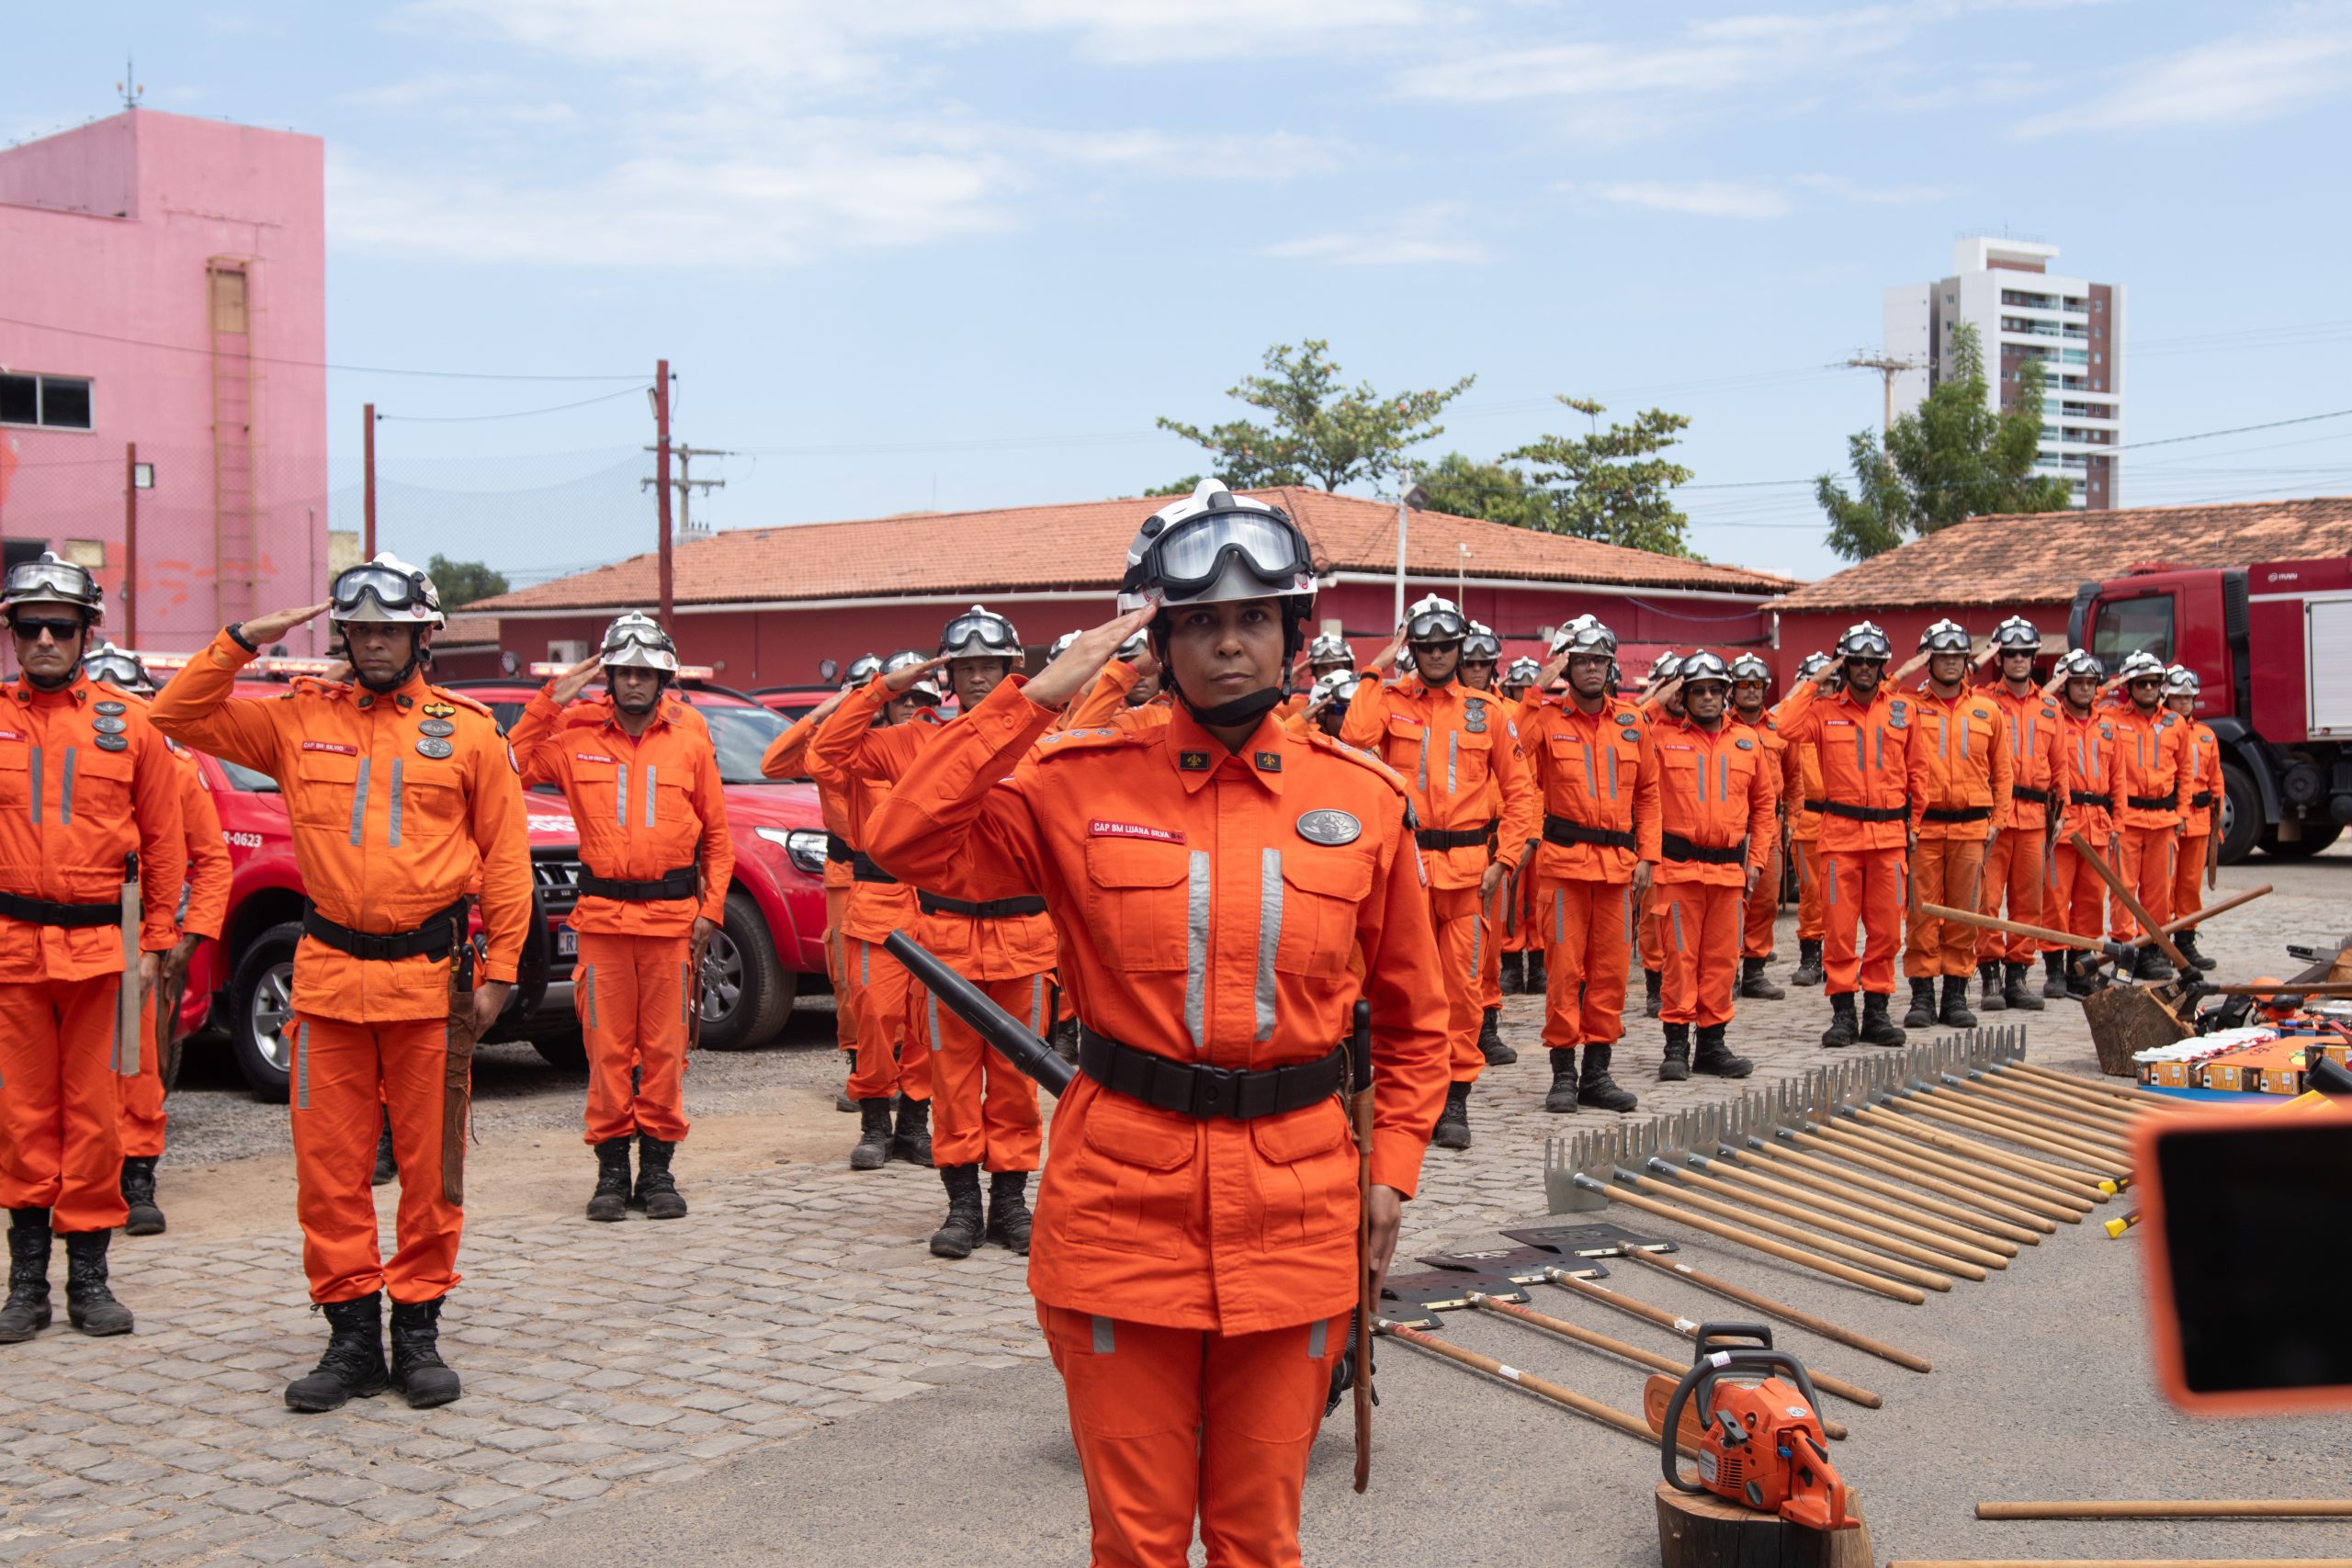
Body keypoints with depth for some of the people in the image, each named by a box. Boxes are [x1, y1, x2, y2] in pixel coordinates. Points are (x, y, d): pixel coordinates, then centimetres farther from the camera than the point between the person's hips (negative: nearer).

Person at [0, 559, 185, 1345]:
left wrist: (156, 942, 4)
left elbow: (164, 842, 8)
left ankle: (89, 1275, 12)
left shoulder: (129, 726, 5)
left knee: (95, 1113, 3)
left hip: (102, 946, 0)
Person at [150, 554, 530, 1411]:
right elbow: (178, 715, 8)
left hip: (431, 978, -2)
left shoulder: (467, 730, 3)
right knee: (328, 1165, 3)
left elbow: (505, 858, 4)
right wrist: (241, 642, -4)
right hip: (329, 974, 2)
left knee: (430, 1164, 4)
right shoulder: (299, 720, 8)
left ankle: (417, 1330, 15)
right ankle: (351, 1332, 14)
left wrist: (497, 972, -1)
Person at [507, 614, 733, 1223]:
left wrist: (711, 909, 1)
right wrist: (548, 703, -5)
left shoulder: (690, 740, 4)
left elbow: (717, 836, 8)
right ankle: (612, 1169, 12)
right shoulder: (575, 735, 4)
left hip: (672, 916, 0)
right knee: (607, 1048, 3)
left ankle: (658, 1168, 13)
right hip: (601, 917, 0)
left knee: (665, 1048, 4)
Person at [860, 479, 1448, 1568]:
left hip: (1295, 1203, 1)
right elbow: (908, 840, -15)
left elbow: (1414, 1015, 11)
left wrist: (1393, 1171, 3)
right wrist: (1036, 696, -16)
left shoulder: (1363, 802, 2)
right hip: (1123, 1192, -1)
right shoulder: (1081, 783, -2)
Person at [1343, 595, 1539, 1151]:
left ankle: (1455, 1099, 11)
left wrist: (1505, 858, 0)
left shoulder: (1486, 711, 7)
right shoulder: (1391, 701, 4)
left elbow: (1520, 788, 9)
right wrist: (1374, 672, -9)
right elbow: (1355, 738, -18)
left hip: (1467, 868, 1)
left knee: (1463, 981, 2)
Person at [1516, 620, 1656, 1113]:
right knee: (1565, 968, -1)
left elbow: (1648, 793, 14)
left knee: (1610, 969, 7)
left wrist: (1647, 855, 6)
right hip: (1564, 860, -3)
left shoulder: (1632, 722, 10)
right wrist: (1535, 693, -19)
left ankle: (1597, 1073, 16)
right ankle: (1563, 1074, 8)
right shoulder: (1546, 720, -1)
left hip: (1618, 863, 4)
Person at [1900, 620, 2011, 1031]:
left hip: (1971, 827, 2)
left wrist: (1997, 820, 8)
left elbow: (2002, 771, 15)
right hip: (1923, 826, -2)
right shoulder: (1910, 709, 3)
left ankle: (1956, 995, 11)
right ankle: (1922, 995, 4)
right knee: (1923, 912, -2)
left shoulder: (1987, 711, 11)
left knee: (1964, 914, 4)